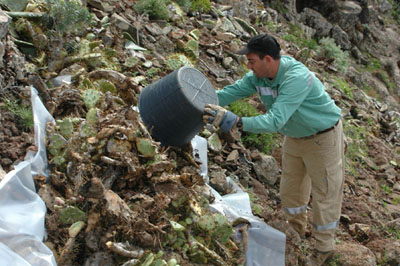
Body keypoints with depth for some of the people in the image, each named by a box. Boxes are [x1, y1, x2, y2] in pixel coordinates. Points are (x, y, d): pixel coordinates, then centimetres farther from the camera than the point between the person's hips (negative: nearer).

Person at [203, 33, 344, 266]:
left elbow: (275, 121, -44)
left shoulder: (297, 78, -38)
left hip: (323, 137, -8)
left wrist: (236, 122, -54)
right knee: (291, 187, 21)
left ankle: (324, 246, 27)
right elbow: (230, 93, -10)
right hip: (295, 137, 8)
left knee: (325, 193, 8)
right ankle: (296, 229, 46)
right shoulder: (258, 76, -13)